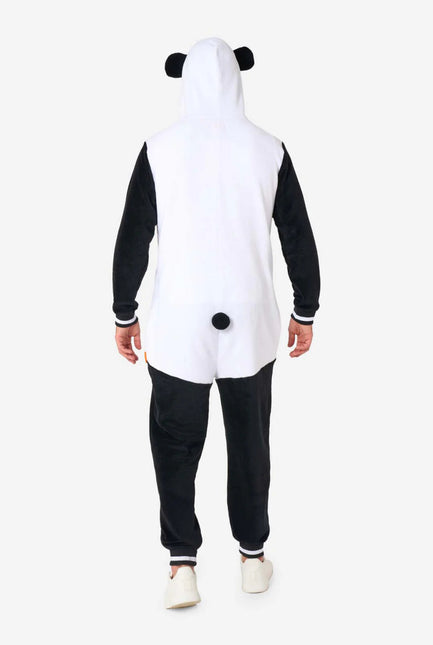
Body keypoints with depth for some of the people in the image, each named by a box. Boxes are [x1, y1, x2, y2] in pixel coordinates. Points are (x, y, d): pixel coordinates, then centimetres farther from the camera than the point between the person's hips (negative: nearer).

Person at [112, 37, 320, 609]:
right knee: (250, 441, 16)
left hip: (177, 325, -1)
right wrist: (305, 311, 12)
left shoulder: (160, 149, -6)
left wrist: (124, 314, 8)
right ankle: (253, 556, 29)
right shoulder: (268, 150, -3)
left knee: (175, 445, 12)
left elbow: (132, 240, -4)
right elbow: (299, 240, 1)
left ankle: (182, 567, 11)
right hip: (251, 323, 2)